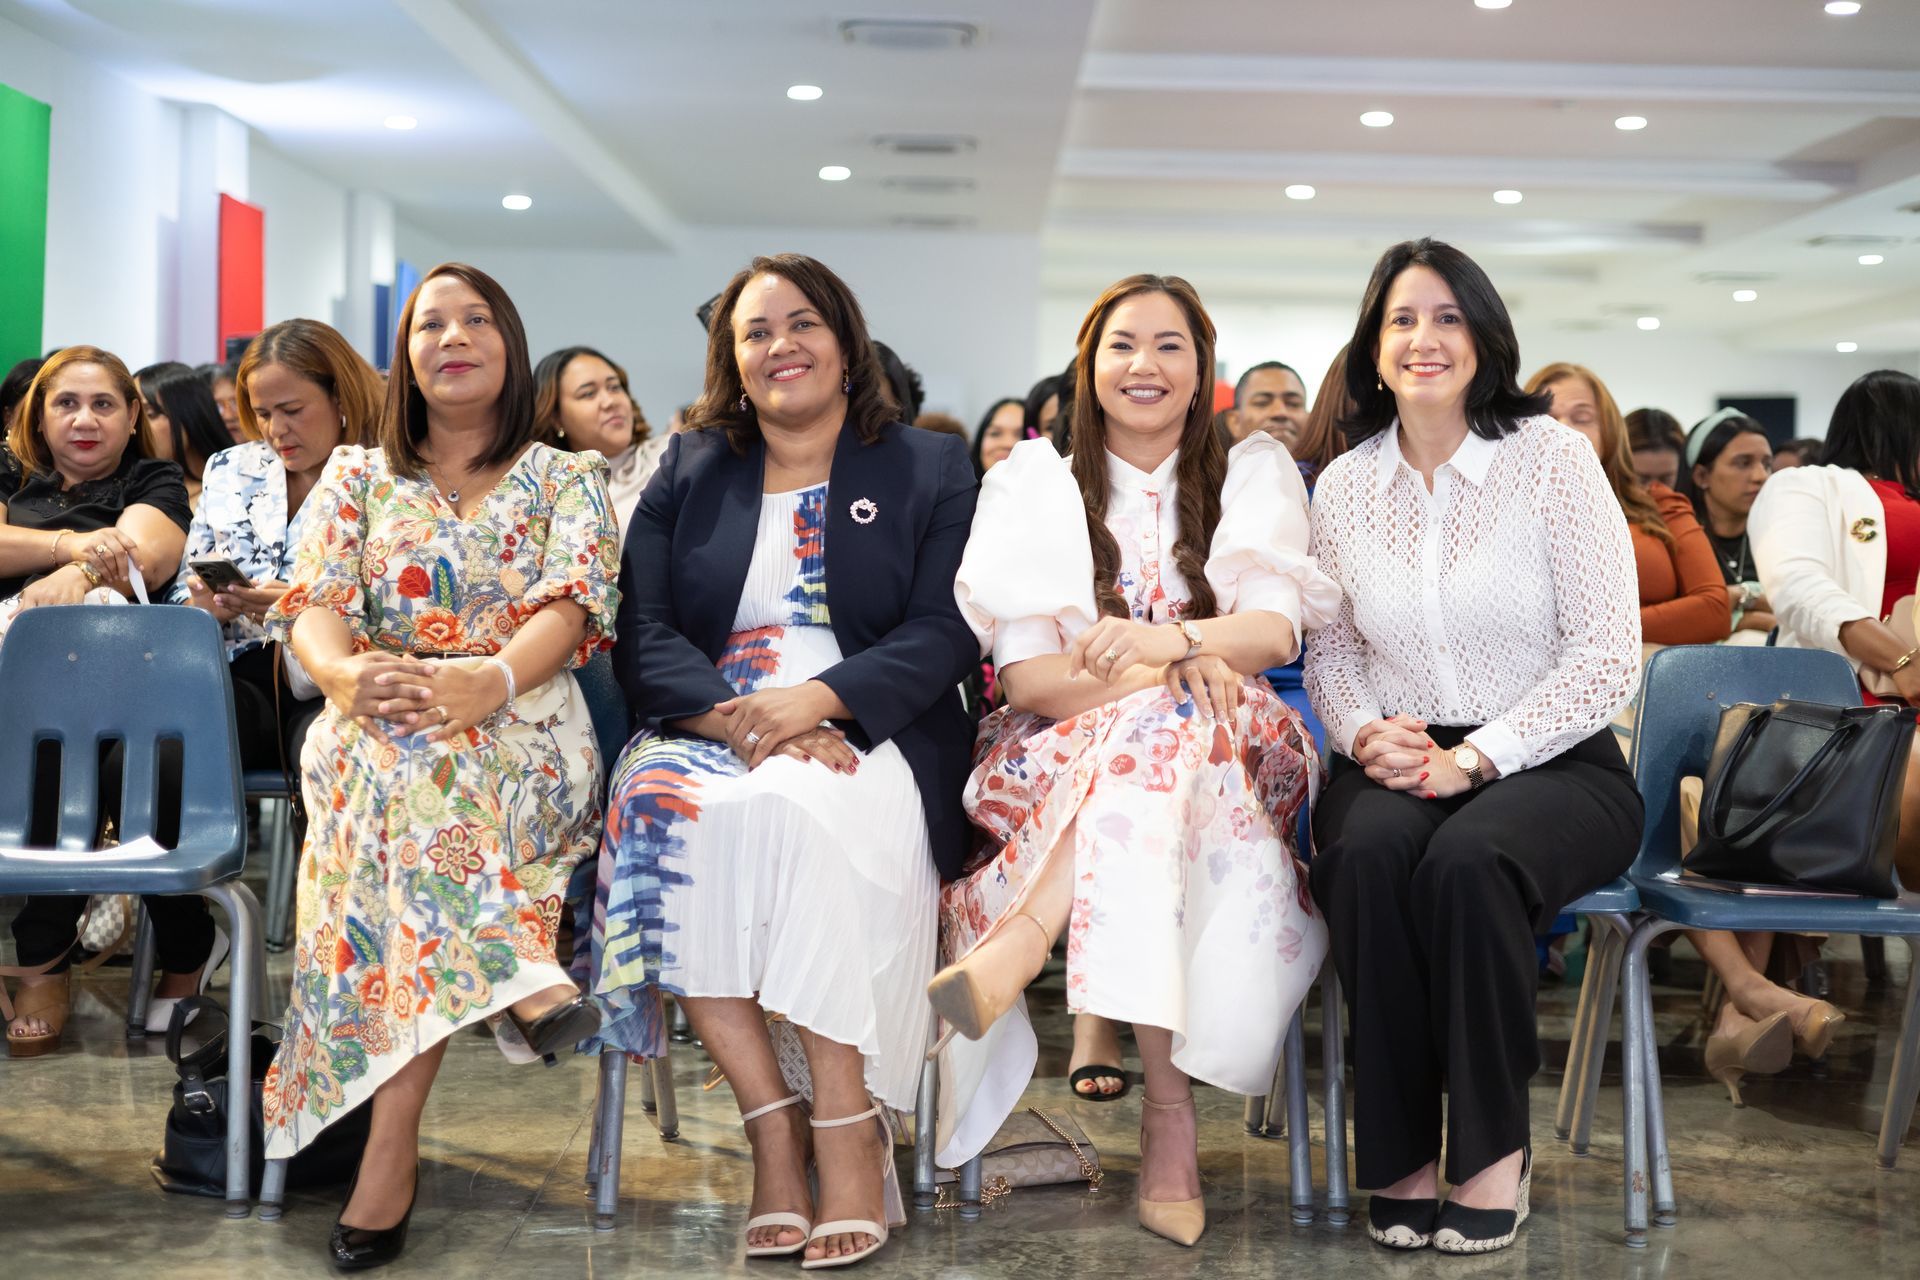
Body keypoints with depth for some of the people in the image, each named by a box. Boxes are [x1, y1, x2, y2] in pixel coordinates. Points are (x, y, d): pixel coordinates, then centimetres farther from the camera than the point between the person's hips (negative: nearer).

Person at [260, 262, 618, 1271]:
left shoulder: (566, 478, 15)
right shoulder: (356, 475, 20)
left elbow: (570, 608, -3)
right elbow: (312, 606, 3)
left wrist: (489, 679, -27)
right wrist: (348, 672, -24)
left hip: (522, 724, -1)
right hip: (379, 722, 1)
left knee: (419, 763, -38)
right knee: (394, 757, -38)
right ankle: (516, 974, -49)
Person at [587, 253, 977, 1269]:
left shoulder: (930, 470, 13)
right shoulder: (686, 474, 19)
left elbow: (944, 632, 0)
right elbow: (645, 637, 7)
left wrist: (817, 699, -18)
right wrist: (739, 717, -14)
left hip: (867, 738, -2)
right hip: (709, 726, 3)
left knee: (791, 812, -37)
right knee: (665, 812, -33)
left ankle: (847, 1127, -28)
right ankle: (773, 1126, -27)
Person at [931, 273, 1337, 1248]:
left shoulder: (1252, 477, 11)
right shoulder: (1036, 488, 8)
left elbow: (1275, 630, -8)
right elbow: (1026, 675, -5)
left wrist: (1171, 640, -31)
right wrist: (1172, 673, -24)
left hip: (1227, 762, 1)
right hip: (1060, 763, 0)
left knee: (1170, 720, -36)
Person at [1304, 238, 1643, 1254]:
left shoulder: (1552, 457, -3)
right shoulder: (1345, 485, 8)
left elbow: (1608, 654, -7)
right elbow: (1330, 652, 15)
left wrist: (1477, 756, -16)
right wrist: (1364, 733, -8)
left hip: (1548, 764, -2)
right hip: (1398, 766, 3)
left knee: (1468, 859, -35)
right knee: (1365, 855, -32)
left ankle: (1494, 1146, -16)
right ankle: (1399, 1150, -19)